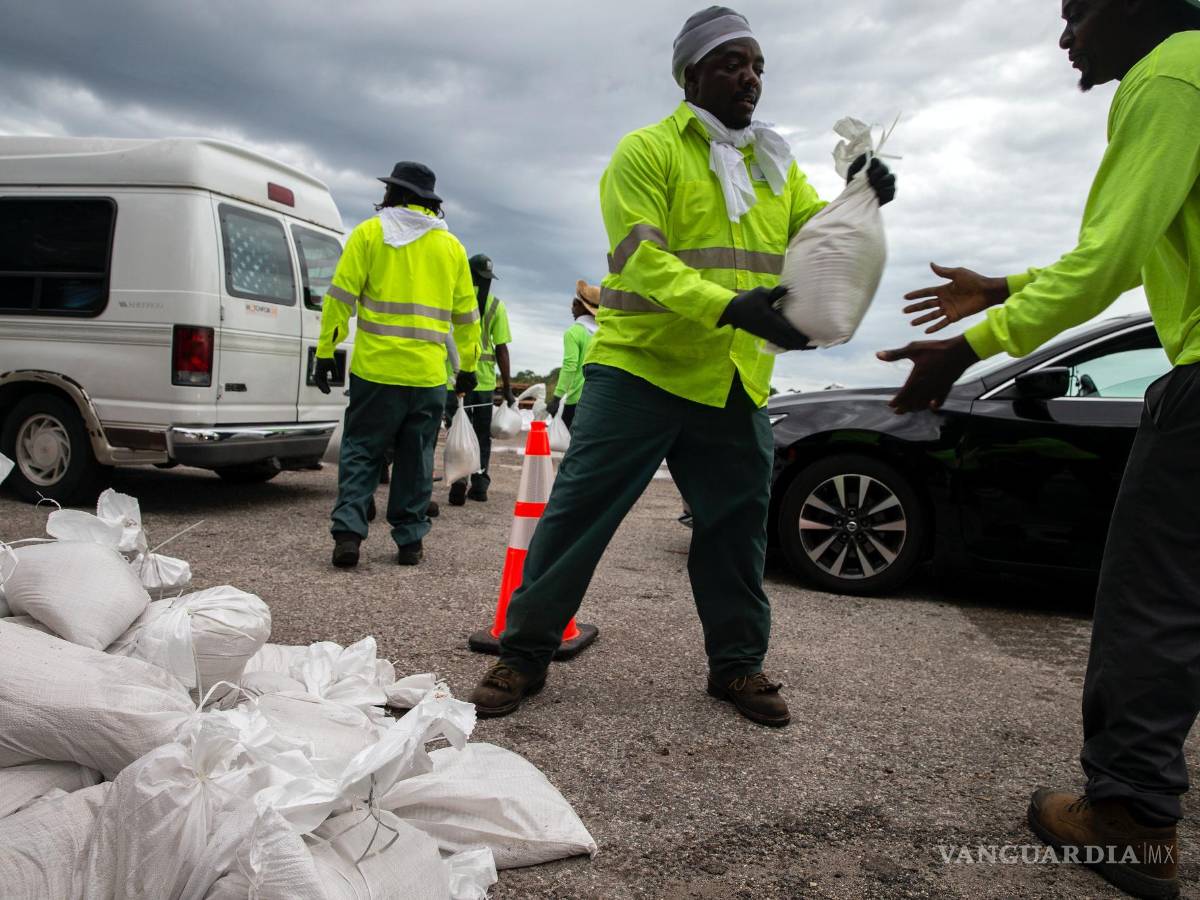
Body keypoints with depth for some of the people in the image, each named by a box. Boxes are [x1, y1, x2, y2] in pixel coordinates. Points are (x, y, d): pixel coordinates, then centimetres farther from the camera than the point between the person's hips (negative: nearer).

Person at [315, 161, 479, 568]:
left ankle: (348, 532, -4)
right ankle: (410, 541, 12)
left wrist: (325, 352, 1)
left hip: (376, 367, -2)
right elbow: (466, 314, 14)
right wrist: (468, 365, 21)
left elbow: (341, 296, -3)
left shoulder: (369, 232, 3)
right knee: (416, 458, 11)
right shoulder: (450, 245, 13)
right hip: (428, 375, 3)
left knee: (361, 451, 7)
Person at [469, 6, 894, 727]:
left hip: (737, 384, 6)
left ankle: (738, 663, 26)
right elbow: (643, 261, -16)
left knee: (738, 524, 10)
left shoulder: (776, 165, 17)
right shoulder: (647, 151, -3)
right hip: (642, 365, -5)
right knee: (581, 509, -4)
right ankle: (525, 655, 10)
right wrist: (733, 307, -30)